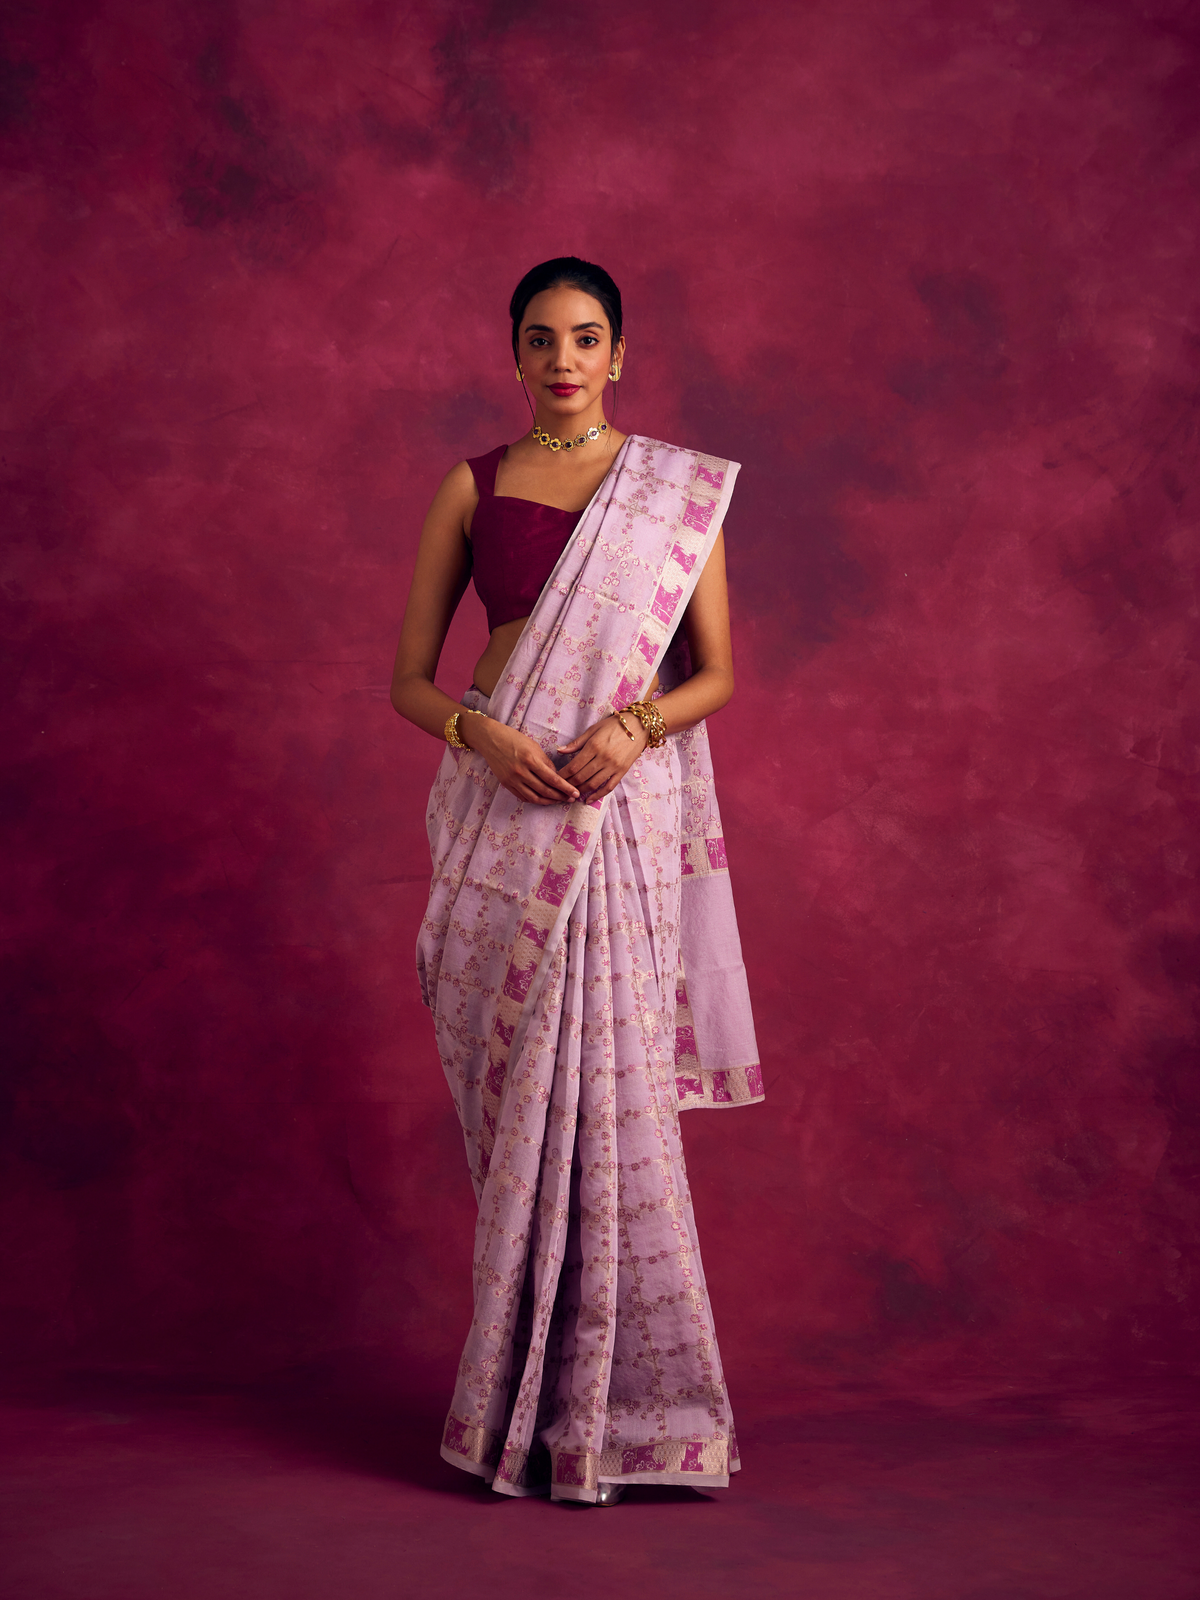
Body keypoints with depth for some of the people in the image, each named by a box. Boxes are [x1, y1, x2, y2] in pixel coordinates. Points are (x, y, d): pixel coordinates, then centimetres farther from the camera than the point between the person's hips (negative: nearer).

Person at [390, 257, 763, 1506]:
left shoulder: (677, 489, 7)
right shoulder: (471, 489, 9)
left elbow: (715, 672, 6)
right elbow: (409, 676, 8)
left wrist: (630, 727, -13)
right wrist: (480, 733, -13)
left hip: (622, 803, -1)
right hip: (500, 805, 1)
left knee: (604, 1085, -4)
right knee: (513, 1093, 2)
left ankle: (602, 1398, 7)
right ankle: (528, 1392, 13)